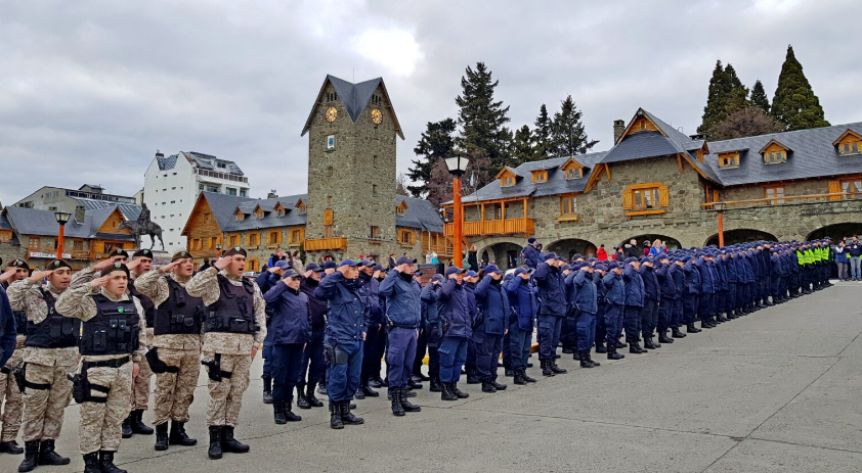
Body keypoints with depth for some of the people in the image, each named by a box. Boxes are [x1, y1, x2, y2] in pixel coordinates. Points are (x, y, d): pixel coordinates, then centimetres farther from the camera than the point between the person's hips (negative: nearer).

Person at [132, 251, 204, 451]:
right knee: (165, 389, 0)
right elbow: (140, 285, -19)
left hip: (192, 344, 5)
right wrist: (161, 270, -17)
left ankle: (178, 430, 19)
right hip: (167, 343, -5)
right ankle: (161, 432, 10)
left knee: (186, 389, 9)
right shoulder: (163, 284, 1)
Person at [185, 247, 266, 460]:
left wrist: (257, 342, 9)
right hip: (220, 343, -5)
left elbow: (260, 314, 17)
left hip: (244, 345, 5)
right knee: (219, 390, -3)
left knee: (237, 391, 8)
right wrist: (215, 268, -15)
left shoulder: (252, 287, 15)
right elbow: (191, 288, -18)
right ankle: (215, 438, 6)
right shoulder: (214, 282, 1)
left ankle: (228, 435, 18)